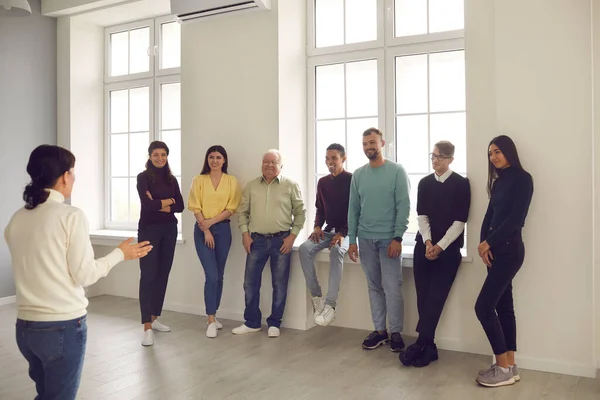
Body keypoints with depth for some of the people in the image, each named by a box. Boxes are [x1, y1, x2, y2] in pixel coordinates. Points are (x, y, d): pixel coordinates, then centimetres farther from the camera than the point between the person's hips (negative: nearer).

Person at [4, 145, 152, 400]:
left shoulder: (16, 220, 3)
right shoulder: (71, 216, -13)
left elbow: (38, 267, 6)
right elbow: (84, 275, -12)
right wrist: (120, 254, 1)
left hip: (25, 326, 6)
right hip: (63, 326, -6)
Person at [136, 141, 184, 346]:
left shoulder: (172, 179, 10)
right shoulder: (143, 177, -4)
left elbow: (180, 206, 2)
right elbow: (146, 204, -17)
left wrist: (160, 205, -11)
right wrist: (167, 201, -4)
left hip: (169, 230, 5)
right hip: (149, 230, -5)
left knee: (163, 274, 9)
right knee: (148, 276, -8)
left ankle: (154, 318, 22)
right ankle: (147, 327, -9)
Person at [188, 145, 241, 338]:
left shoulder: (231, 181, 5)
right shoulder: (199, 180, 3)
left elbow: (231, 208, -2)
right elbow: (196, 207, -2)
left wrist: (211, 221, -12)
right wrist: (206, 231, -10)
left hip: (223, 229, 2)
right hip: (202, 230, -2)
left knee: (219, 276, 8)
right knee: (211, 275, -9)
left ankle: (213, 315, 22)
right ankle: (211, 320, -2)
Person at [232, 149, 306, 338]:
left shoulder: (291, 185, -1)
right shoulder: (251, 186, 7)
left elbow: (300, 212, 0)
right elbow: (242, 212, 10)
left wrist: (292, 236, -7)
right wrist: (245, 234, -1)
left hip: (281, 240, -2)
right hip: (257, 240, 2)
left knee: (279, 284, 4)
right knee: (250, 282, 7)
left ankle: (274, 323, 18)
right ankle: (252, 322, 21)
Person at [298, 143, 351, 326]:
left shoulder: (352, 180, -5)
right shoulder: (323, 182, 12)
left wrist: (343, 233, -20)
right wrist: (317, 227, -2)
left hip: (347, 231, -5)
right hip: (328, 230, 6)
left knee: (336, 250, -37)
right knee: (304, 249, -22)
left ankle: (330, 305, -39)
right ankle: (316, 296, -16)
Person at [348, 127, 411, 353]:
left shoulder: (397, 171, -3)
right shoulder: (358, 174, 8)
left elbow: (404, 206, -8)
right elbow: (353, 209, 9)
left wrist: (397, 237, -14)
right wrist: (352, 240, 5)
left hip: (388, 238, -4)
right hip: (366, 239, 4)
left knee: (392, 288, -3)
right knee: (374, 287, 10)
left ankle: (396, 332, 10)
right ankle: (379, 330, 20)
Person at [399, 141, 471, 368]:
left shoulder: (461, 184, -3)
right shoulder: (425, 183, 9)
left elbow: (460, 221, -7)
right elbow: (421, 216, 4)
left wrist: (440, 246, -13)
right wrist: (427, 242, -11)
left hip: (449, 249, -4)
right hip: (424, 246, 4)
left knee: (435, 298, -8)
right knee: (423, 298, 1)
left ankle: (420, 345, -5)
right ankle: (429, 347, 8)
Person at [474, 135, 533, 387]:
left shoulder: (522, 178, -8)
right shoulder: (499, 181, 16)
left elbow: (515, 218, -15)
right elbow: (490, 215, 9)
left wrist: (489, 242, -10)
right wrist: (484, 244, -6)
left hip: (509, 249, -8)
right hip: (497, 250, 8)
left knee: (484, 306, -10)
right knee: (503, 307, 10)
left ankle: (504, 368, 0)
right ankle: (510, 366, 17)